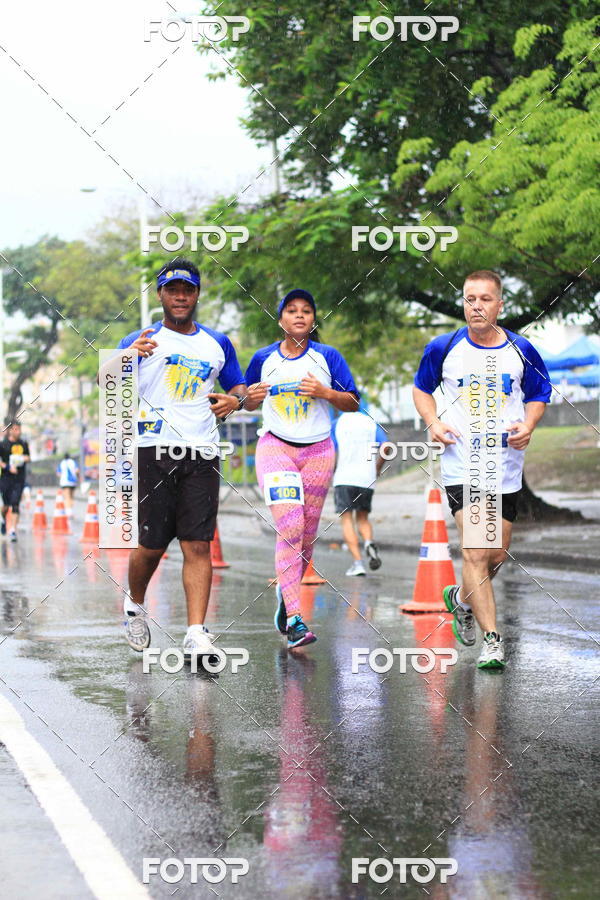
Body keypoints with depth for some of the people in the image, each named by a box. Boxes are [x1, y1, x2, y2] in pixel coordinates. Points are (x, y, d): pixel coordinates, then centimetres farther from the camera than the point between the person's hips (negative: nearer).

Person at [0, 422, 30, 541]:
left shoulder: (24, 444, 9)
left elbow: (28, 457, 22)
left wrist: (27, 458, -1)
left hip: (19, 479, 2)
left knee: (15, 505, -8)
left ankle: (13, 530, -9)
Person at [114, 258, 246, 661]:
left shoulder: (217, 344, 17)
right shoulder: (141, 341, 7)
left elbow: (239, 386, 27)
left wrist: (235, 399, 3)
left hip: (201, 455, 2)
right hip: (154, 452, -2)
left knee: (198, 545, -7)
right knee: (152, 544, 2)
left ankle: (197, 635, -11)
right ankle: (135, 605, 31)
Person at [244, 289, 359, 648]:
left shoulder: (327, 356, 3)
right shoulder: (264, 358, 5)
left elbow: (353, 402, 3)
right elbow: (249, 404, 18)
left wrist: (325, 392, -16)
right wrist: (252, 397, -6)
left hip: (318, 450, 2)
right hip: (275, 446, -2)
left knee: (307, 534, 7)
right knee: (290, 529, -16)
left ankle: (286, 592, 35)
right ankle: (295, 619, -19)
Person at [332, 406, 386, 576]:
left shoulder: (338, 423, 8)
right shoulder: (371, 423, 12)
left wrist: (332, 471, 15)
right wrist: (377, 470, 14)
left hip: (344, 478, -2)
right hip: (367, 479, 2)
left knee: (346, 519, 0)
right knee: (362, 517, 16)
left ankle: (357, 562, -13)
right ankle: (369, 542, -16)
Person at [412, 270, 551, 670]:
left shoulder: (522, 351, 0)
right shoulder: (443, 348, -2)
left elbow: (539, 395, 13)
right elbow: (422, 388, 12)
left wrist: (528, 425, -7)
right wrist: (433, 422, -7)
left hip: (507, 466, 3)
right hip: (462, 464, -2)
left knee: (497, 555, 11)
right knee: (476, 553, -13)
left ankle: (462, 596, 42)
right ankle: (492, 640, -8)